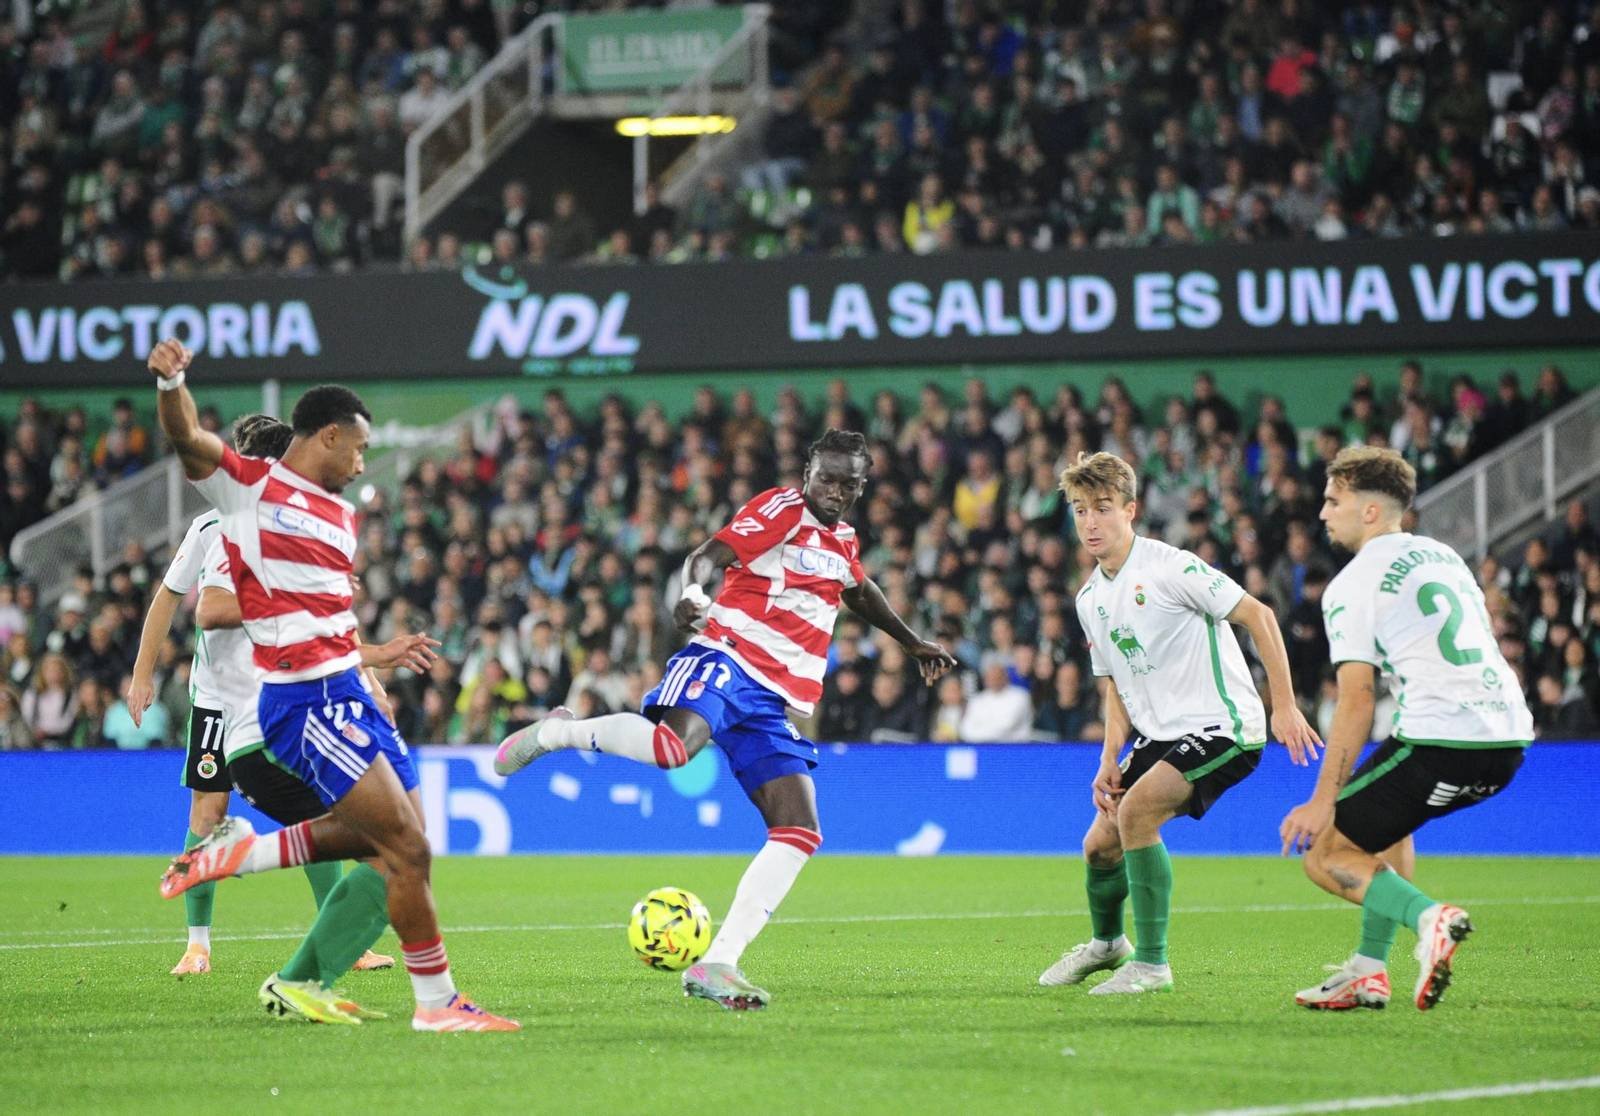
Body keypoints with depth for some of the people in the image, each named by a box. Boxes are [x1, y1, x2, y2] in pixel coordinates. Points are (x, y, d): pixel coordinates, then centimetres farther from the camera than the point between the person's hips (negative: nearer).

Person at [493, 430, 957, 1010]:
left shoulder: (843, 541, 21)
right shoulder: (781, 509, -2)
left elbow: (861, 592, 45)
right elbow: (707, 555, -18)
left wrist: (913, 643, 55)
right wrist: (691, 591, -40)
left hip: (775, 701, 7)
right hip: (727, 657, -7)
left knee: (799, 834, -9)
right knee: (674, 744, -39)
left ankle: (716, 966, -10)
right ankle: (557, 732, -10)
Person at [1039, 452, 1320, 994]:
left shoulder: (1170, 567, -15)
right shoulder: (1090, 599, 9)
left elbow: (1258, 615, -14)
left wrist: (1284, 705, -18)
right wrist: (1111, 757, 3)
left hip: (1221, 725, -8)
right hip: (1160, 734, 8)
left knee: (1136, 809, -27)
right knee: (1100, 843, 6)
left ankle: (1151, 964, -19)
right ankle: (1107, 942, 39)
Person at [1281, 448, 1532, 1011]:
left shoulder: (1352, 585, -1)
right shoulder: (1445, 556, 23)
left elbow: (1356, 700, -7)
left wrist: (1324, 800, -6)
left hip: (1441, 741, -8)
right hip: (1508, 737, 8)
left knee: (1324, 854, 2)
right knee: (1382, 815, 32)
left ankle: (1427, 917, -23)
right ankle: (1369, 971, 23)